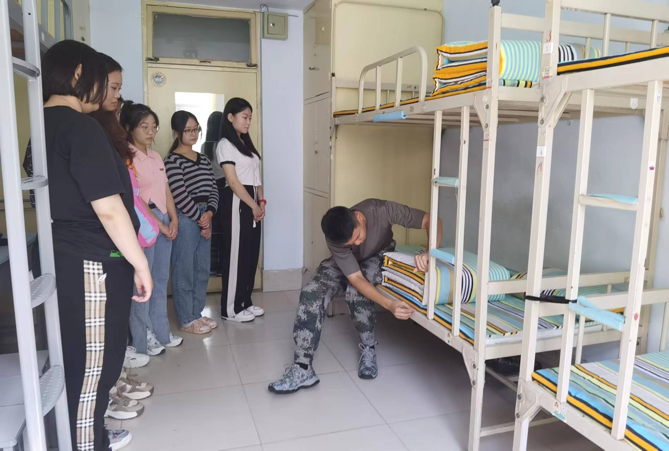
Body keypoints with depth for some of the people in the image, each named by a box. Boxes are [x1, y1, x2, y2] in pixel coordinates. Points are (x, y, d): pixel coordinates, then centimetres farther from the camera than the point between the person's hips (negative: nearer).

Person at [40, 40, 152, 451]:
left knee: (80, 362, 21)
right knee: (92, 366, 5)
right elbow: (108, 209, -22)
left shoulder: (44, 125, 12)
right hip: (92, 265, -10)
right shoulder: (81, 127, -17)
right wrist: (142, 265, -14)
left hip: (65, 260, 10)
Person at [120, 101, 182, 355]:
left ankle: (160, 333, 23)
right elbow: (134, 198, -15)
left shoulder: (156, 156, 15)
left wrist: (173, 219, 3)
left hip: (164, 221, 8)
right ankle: (142, 340, 10)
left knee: (161, 279, 12)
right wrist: (159, 224, -14)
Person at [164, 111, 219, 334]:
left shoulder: (203, 159, 13)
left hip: (205, 217, 7)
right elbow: (179, 196, -16)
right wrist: (200, 218, -10)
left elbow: (213, 189, 9)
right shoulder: (172, 161, -9)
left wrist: (209, 213, -7)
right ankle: (186, 320, 13)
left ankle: (197, 314, 26)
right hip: (185, 219, -7)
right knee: (184, 271, 1)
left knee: (202, 269, 13)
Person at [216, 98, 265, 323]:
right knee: (236, 253, -4)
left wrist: (261, 201, 3)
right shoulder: (225, 144, -7)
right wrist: (253, 205, -14)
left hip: (252, 201, 8)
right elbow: (233, 181, -14)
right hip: (237, 202, -8)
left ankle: (245, 302, 21)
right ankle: (231, 308, 6)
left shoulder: (246, 143, 18)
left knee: (251, 253, 10)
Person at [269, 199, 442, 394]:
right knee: (310, 293, -26)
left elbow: (431, 220, -33)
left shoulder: (381, 210, -36)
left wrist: (429, 253, -53)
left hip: (379, 256, -1)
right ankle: (302, 369, -24)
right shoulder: (336, 240, -34)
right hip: (343, 264, 1)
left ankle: (369, 349, -10)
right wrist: (389, 304, -52)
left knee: (355, 292, -34)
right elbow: (356, 278, -37)